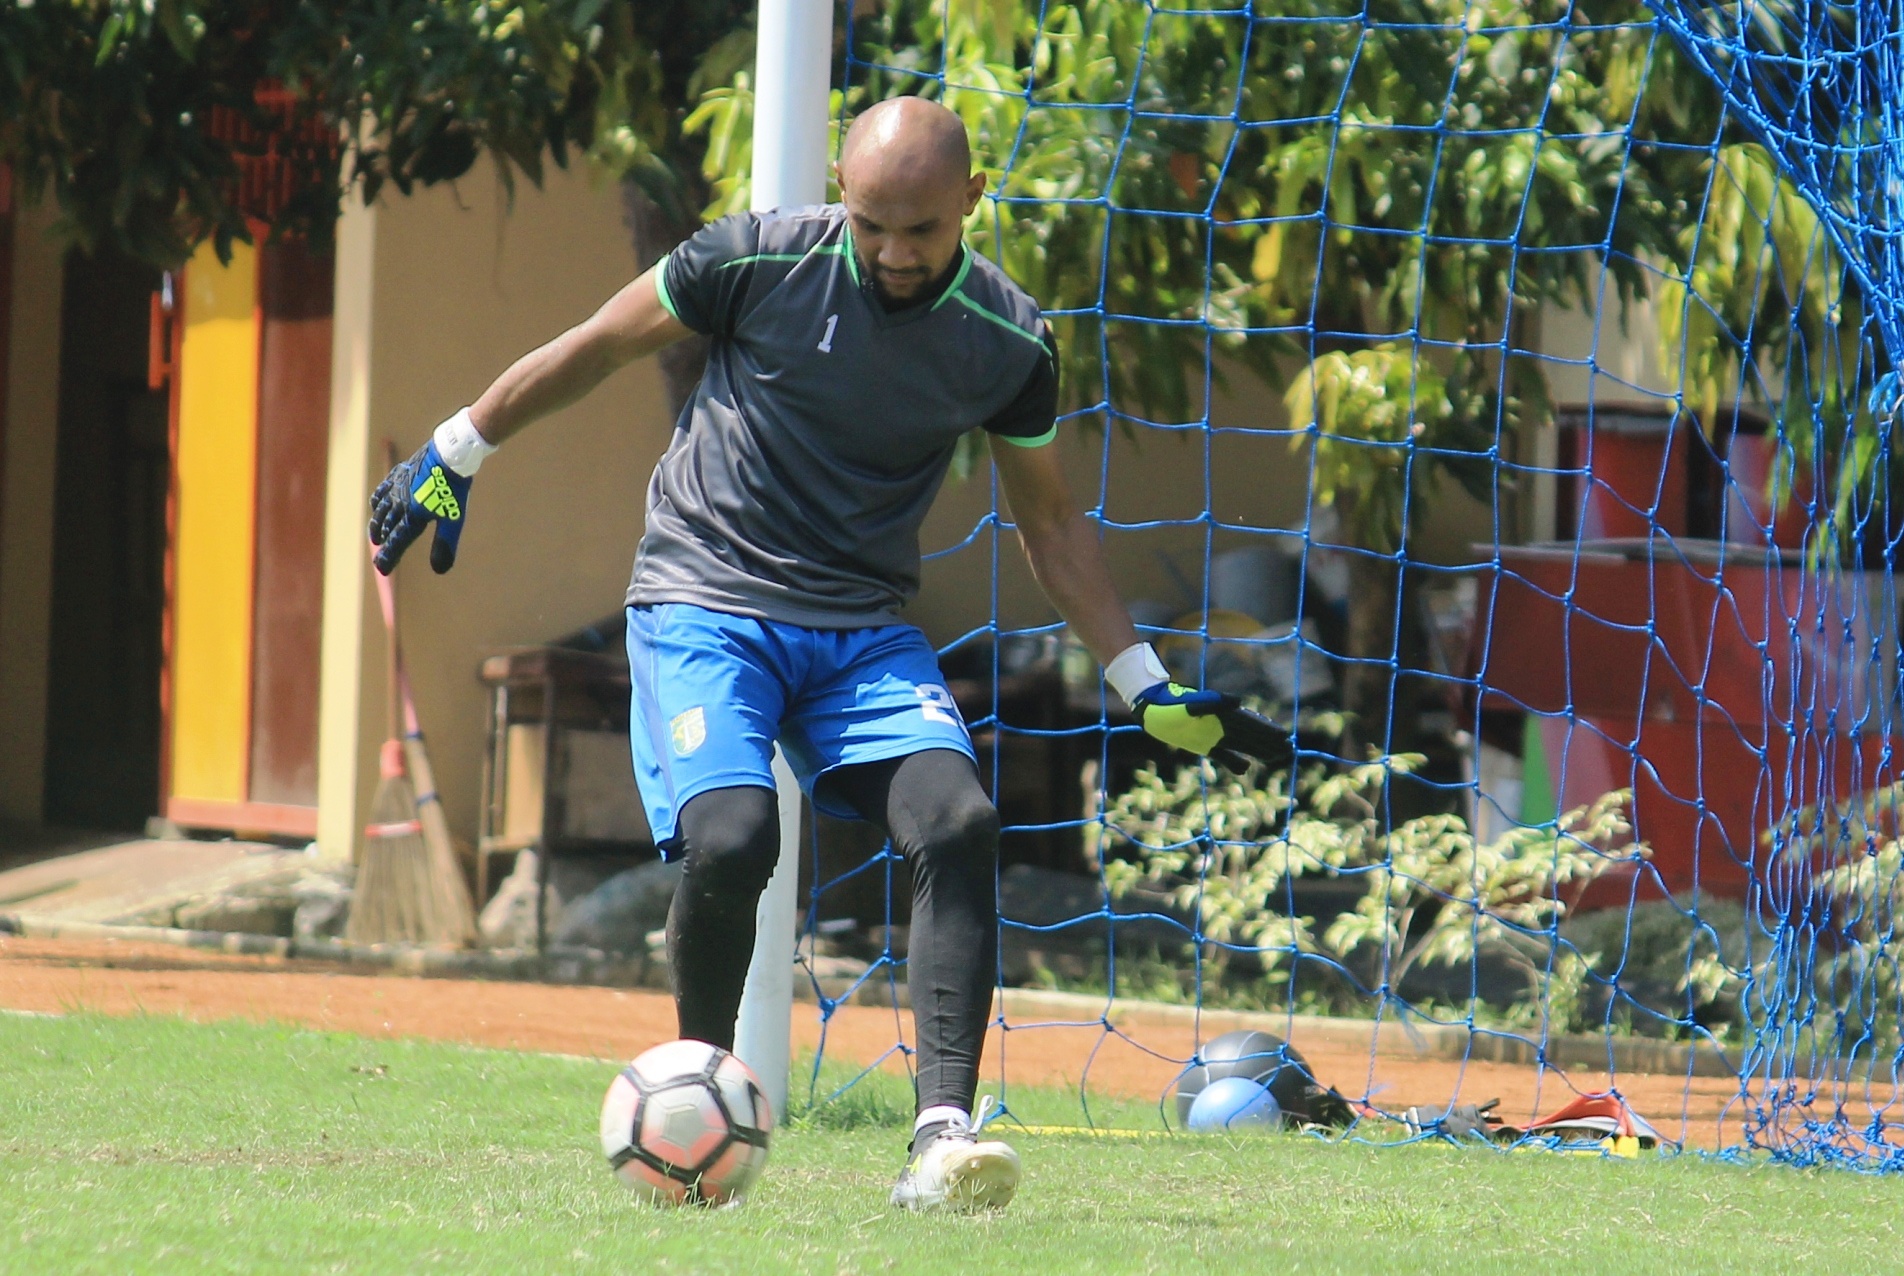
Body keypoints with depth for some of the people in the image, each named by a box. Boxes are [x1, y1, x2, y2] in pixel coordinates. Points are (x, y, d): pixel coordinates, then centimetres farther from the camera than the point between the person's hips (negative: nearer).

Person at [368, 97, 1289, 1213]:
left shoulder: (1009, 339, -2)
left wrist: (1151, 691, 14)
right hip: (706, 604, -3)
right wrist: (455, 455, 12)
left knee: (960, 823, -23)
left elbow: (1050, 520, 14)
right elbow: (593, 347, 5)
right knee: (731, 840, -27)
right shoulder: (760, 261, -11)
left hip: (867, 630, 3)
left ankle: (944, 1134, -28)